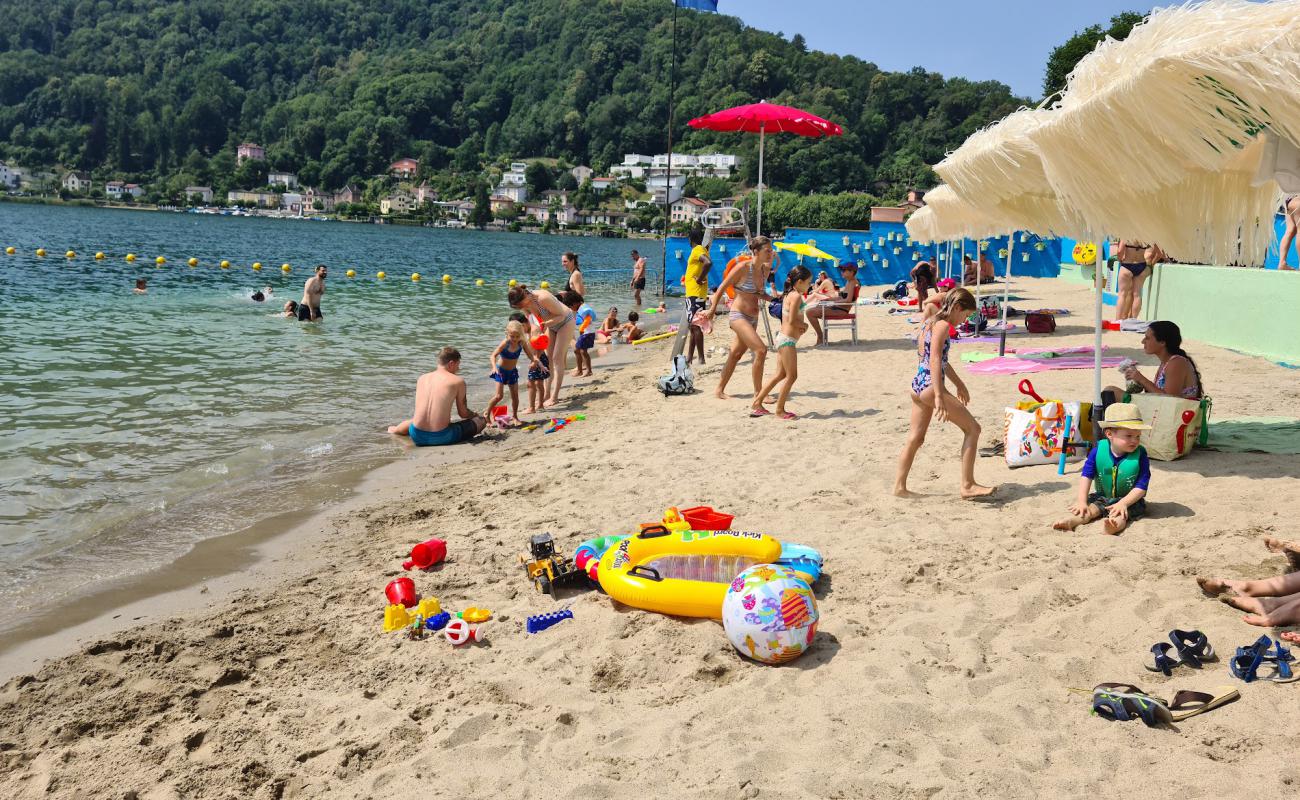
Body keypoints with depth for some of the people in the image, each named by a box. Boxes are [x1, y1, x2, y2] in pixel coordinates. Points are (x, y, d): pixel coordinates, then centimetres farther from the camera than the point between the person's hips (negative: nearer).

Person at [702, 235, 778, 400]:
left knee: (736, 354, 14)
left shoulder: (765, 269, 6)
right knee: (761, 350, -18)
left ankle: (719, 390, 26)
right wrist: (712, 310, -7)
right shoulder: (743, 268, -15)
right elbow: (722, 288, -8)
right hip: (738, 315, -8)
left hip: (753, 318, 8)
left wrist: (774, 299, 4)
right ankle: (758, 392, -8)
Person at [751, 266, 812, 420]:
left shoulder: (788, 295, 16)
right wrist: (805, 325, -4)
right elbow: (792, 321, -21)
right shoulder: (796, 296, -14)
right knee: (792, 376, -2)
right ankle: (779, 410, 4)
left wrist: (801, 326, 1)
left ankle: (756, 403, 16)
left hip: (783, 339, 10)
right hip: (788, 340, -10)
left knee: (780, 375, 14)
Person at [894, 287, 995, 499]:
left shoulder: (931, 323, 19)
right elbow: (934, 360, -21)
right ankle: (967, 486, -1)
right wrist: (939, 397, -27)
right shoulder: (943, 325, -11)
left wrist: (959, 384, 39)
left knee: (916, 437, 14)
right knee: (972, 428, -1)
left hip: (918, 385, 10)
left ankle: (899, 486, 17)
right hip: (930, 386, -10)